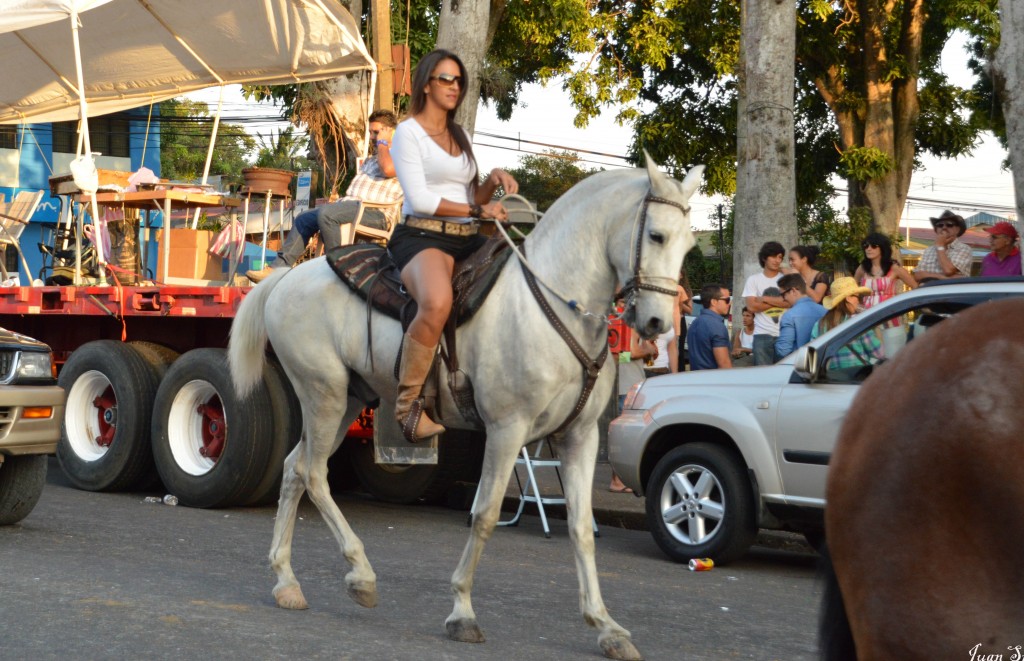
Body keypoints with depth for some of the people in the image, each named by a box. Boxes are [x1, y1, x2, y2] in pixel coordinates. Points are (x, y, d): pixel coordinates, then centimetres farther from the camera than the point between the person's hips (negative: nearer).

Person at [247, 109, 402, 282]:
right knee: (303, 219, 0)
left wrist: (382, 143, -6)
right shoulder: (369, 160, 33)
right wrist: (338, 201, 12)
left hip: (376, 212, -10)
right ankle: (279, 267, -8)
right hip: (353, 206, 10)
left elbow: (388, 169, -22)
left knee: (326, 213, -32)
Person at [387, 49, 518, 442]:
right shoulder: (409, 132, 1)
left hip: (467, 240, 8)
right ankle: (407, 403, -26)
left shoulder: (461, 137, 23)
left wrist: (493, 182, 2)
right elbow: (420, 200, -10)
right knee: (437, 303, -39)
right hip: (422, 237, -8)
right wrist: (478, 210, -9)